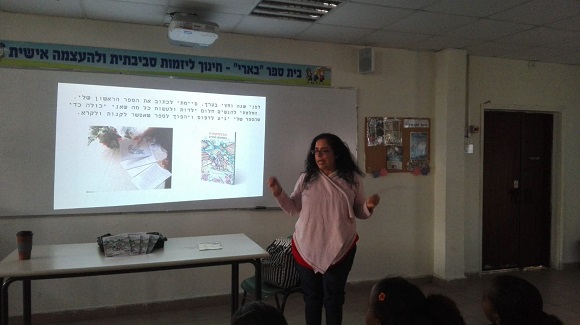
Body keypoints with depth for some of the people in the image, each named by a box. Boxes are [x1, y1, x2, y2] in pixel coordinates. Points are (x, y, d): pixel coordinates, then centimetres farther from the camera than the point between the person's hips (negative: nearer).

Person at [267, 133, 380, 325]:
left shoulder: (353, 179, -2)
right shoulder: (306, 178, 0)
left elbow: (359, 212, 4)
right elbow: (293, 209, 3)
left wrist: (369, 206, -18)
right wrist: (278, 193, -11)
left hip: (340, 249, -1)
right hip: (307, 248, 1)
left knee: (334, 297, 8)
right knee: (311, 296, 13)